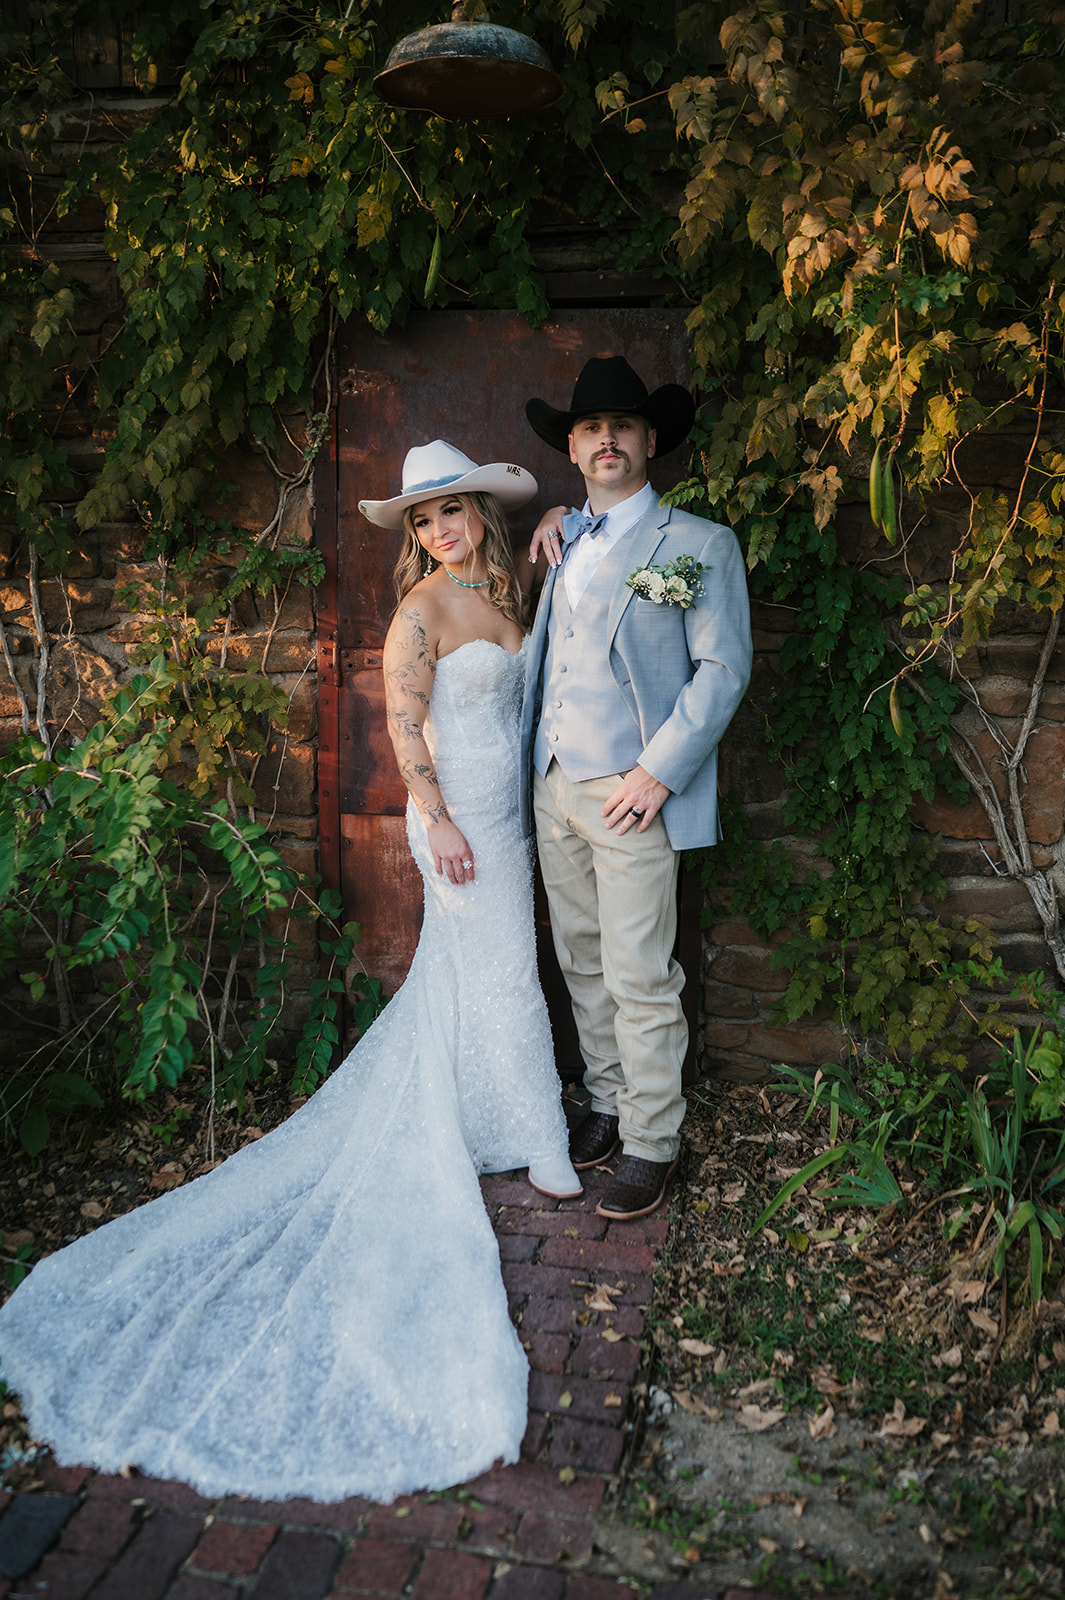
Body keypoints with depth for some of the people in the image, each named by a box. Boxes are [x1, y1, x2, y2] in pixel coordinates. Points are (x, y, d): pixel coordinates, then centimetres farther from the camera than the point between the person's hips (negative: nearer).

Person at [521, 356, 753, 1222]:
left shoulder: (700, 545, -2)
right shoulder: (563, 542, 16)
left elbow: (723, 670, -9)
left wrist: (658, 772, -15)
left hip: (632, 795, -6)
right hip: (553, 790, 6)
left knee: (640, 980, -2)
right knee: (582, 964, 14)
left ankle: (651, 1144, 11)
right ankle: (607, 1104, 29)